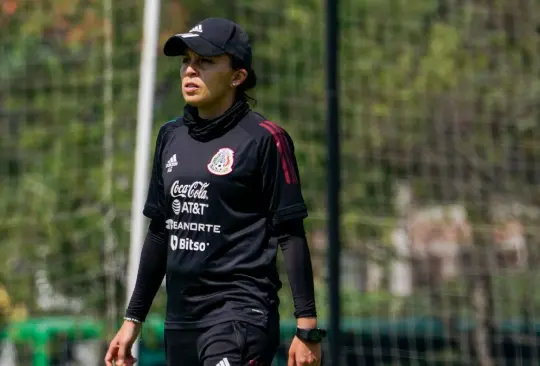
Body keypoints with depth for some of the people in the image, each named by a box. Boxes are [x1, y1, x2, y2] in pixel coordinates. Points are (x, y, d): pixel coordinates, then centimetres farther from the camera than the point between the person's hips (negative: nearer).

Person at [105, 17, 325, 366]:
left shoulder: (263, 138, -5)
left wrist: (307, 326, -11)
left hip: (242, 314, -7)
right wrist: (134, 318, 19)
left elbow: (291, 234, -7)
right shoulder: (171, 136, 14)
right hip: (181, 319, 7)